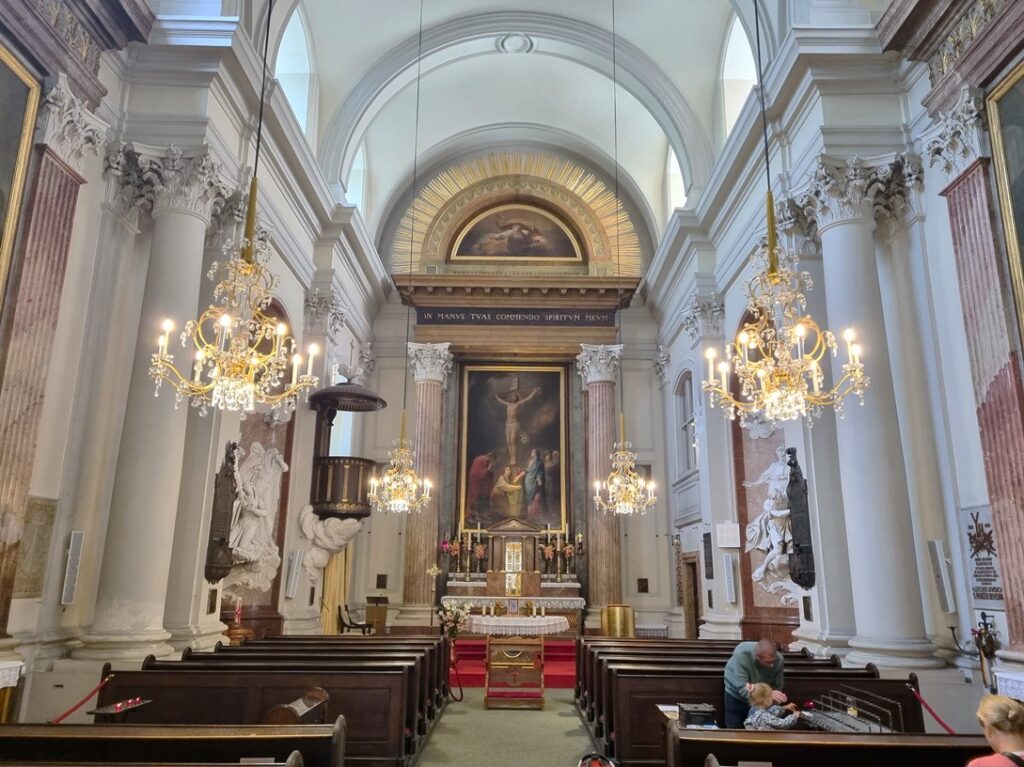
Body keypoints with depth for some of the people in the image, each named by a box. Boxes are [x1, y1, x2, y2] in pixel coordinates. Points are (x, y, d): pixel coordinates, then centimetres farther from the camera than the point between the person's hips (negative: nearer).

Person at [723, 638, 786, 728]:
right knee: (734, 729, 7)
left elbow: (777, 688, -20)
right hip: (736, 694, -2)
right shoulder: (741, 655, -39)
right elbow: (743, 690, -40)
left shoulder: (778, 659, -29)